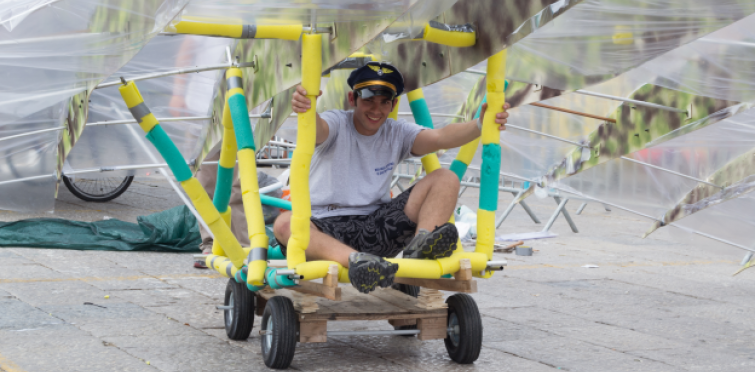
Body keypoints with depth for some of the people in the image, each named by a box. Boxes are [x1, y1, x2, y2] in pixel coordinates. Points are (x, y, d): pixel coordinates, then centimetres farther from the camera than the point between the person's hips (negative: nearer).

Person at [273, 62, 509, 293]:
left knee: (445, 179, -9)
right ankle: (355, 260, -62)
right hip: (326, 227, -3)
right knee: (284, 225, -38)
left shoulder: (397, 133, 9)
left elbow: (440, 137, -9)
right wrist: (306, 110, -52)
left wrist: (479, 125, -28)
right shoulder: (336, 125, 0)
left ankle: (420, 243, -36)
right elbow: (317, 130, -27)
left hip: (377, 227, 4)